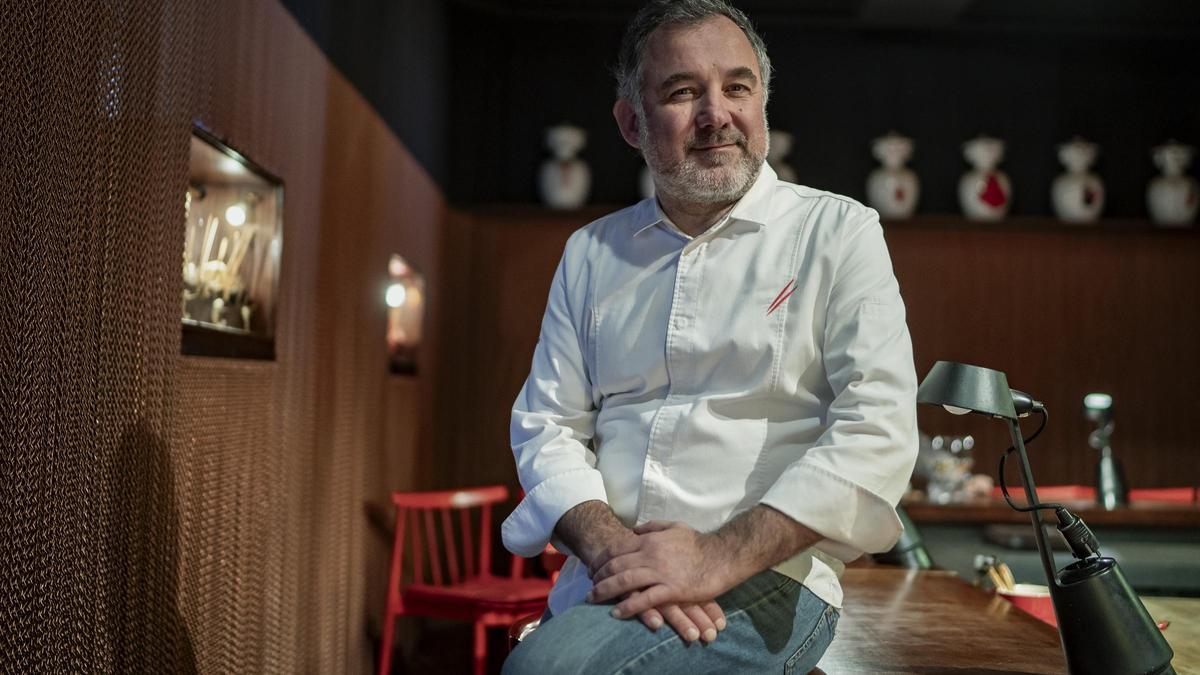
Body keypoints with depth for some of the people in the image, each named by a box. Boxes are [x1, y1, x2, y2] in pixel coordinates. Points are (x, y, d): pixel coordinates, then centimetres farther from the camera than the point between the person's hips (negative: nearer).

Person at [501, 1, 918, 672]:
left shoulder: (838, 231, 2)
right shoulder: (591, 253, 14)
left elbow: (877, 429, -9)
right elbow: (548, 423, 9)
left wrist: (719, 557, -18)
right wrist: (609, 545, -11)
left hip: (768, 578, -4)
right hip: (606, 585, 4)